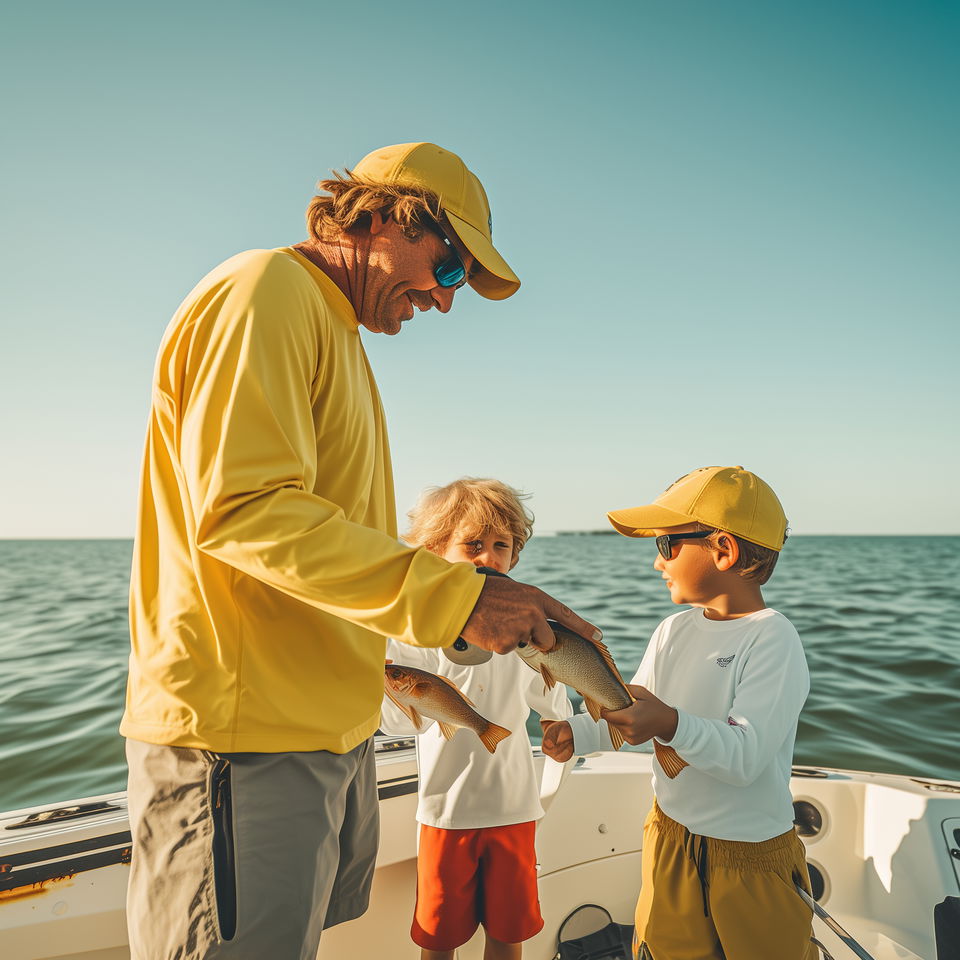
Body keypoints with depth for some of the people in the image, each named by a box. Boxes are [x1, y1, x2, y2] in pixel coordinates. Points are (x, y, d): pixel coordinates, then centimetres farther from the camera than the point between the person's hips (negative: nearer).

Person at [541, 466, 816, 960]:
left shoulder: (773, 640, -20)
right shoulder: (674, 631, 0)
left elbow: (747, 755, -29)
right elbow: (631, 718, 4)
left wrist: (670, 724, -43)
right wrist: (579, 733, -12)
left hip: (751, 858, -5)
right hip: (670, 838, 6)